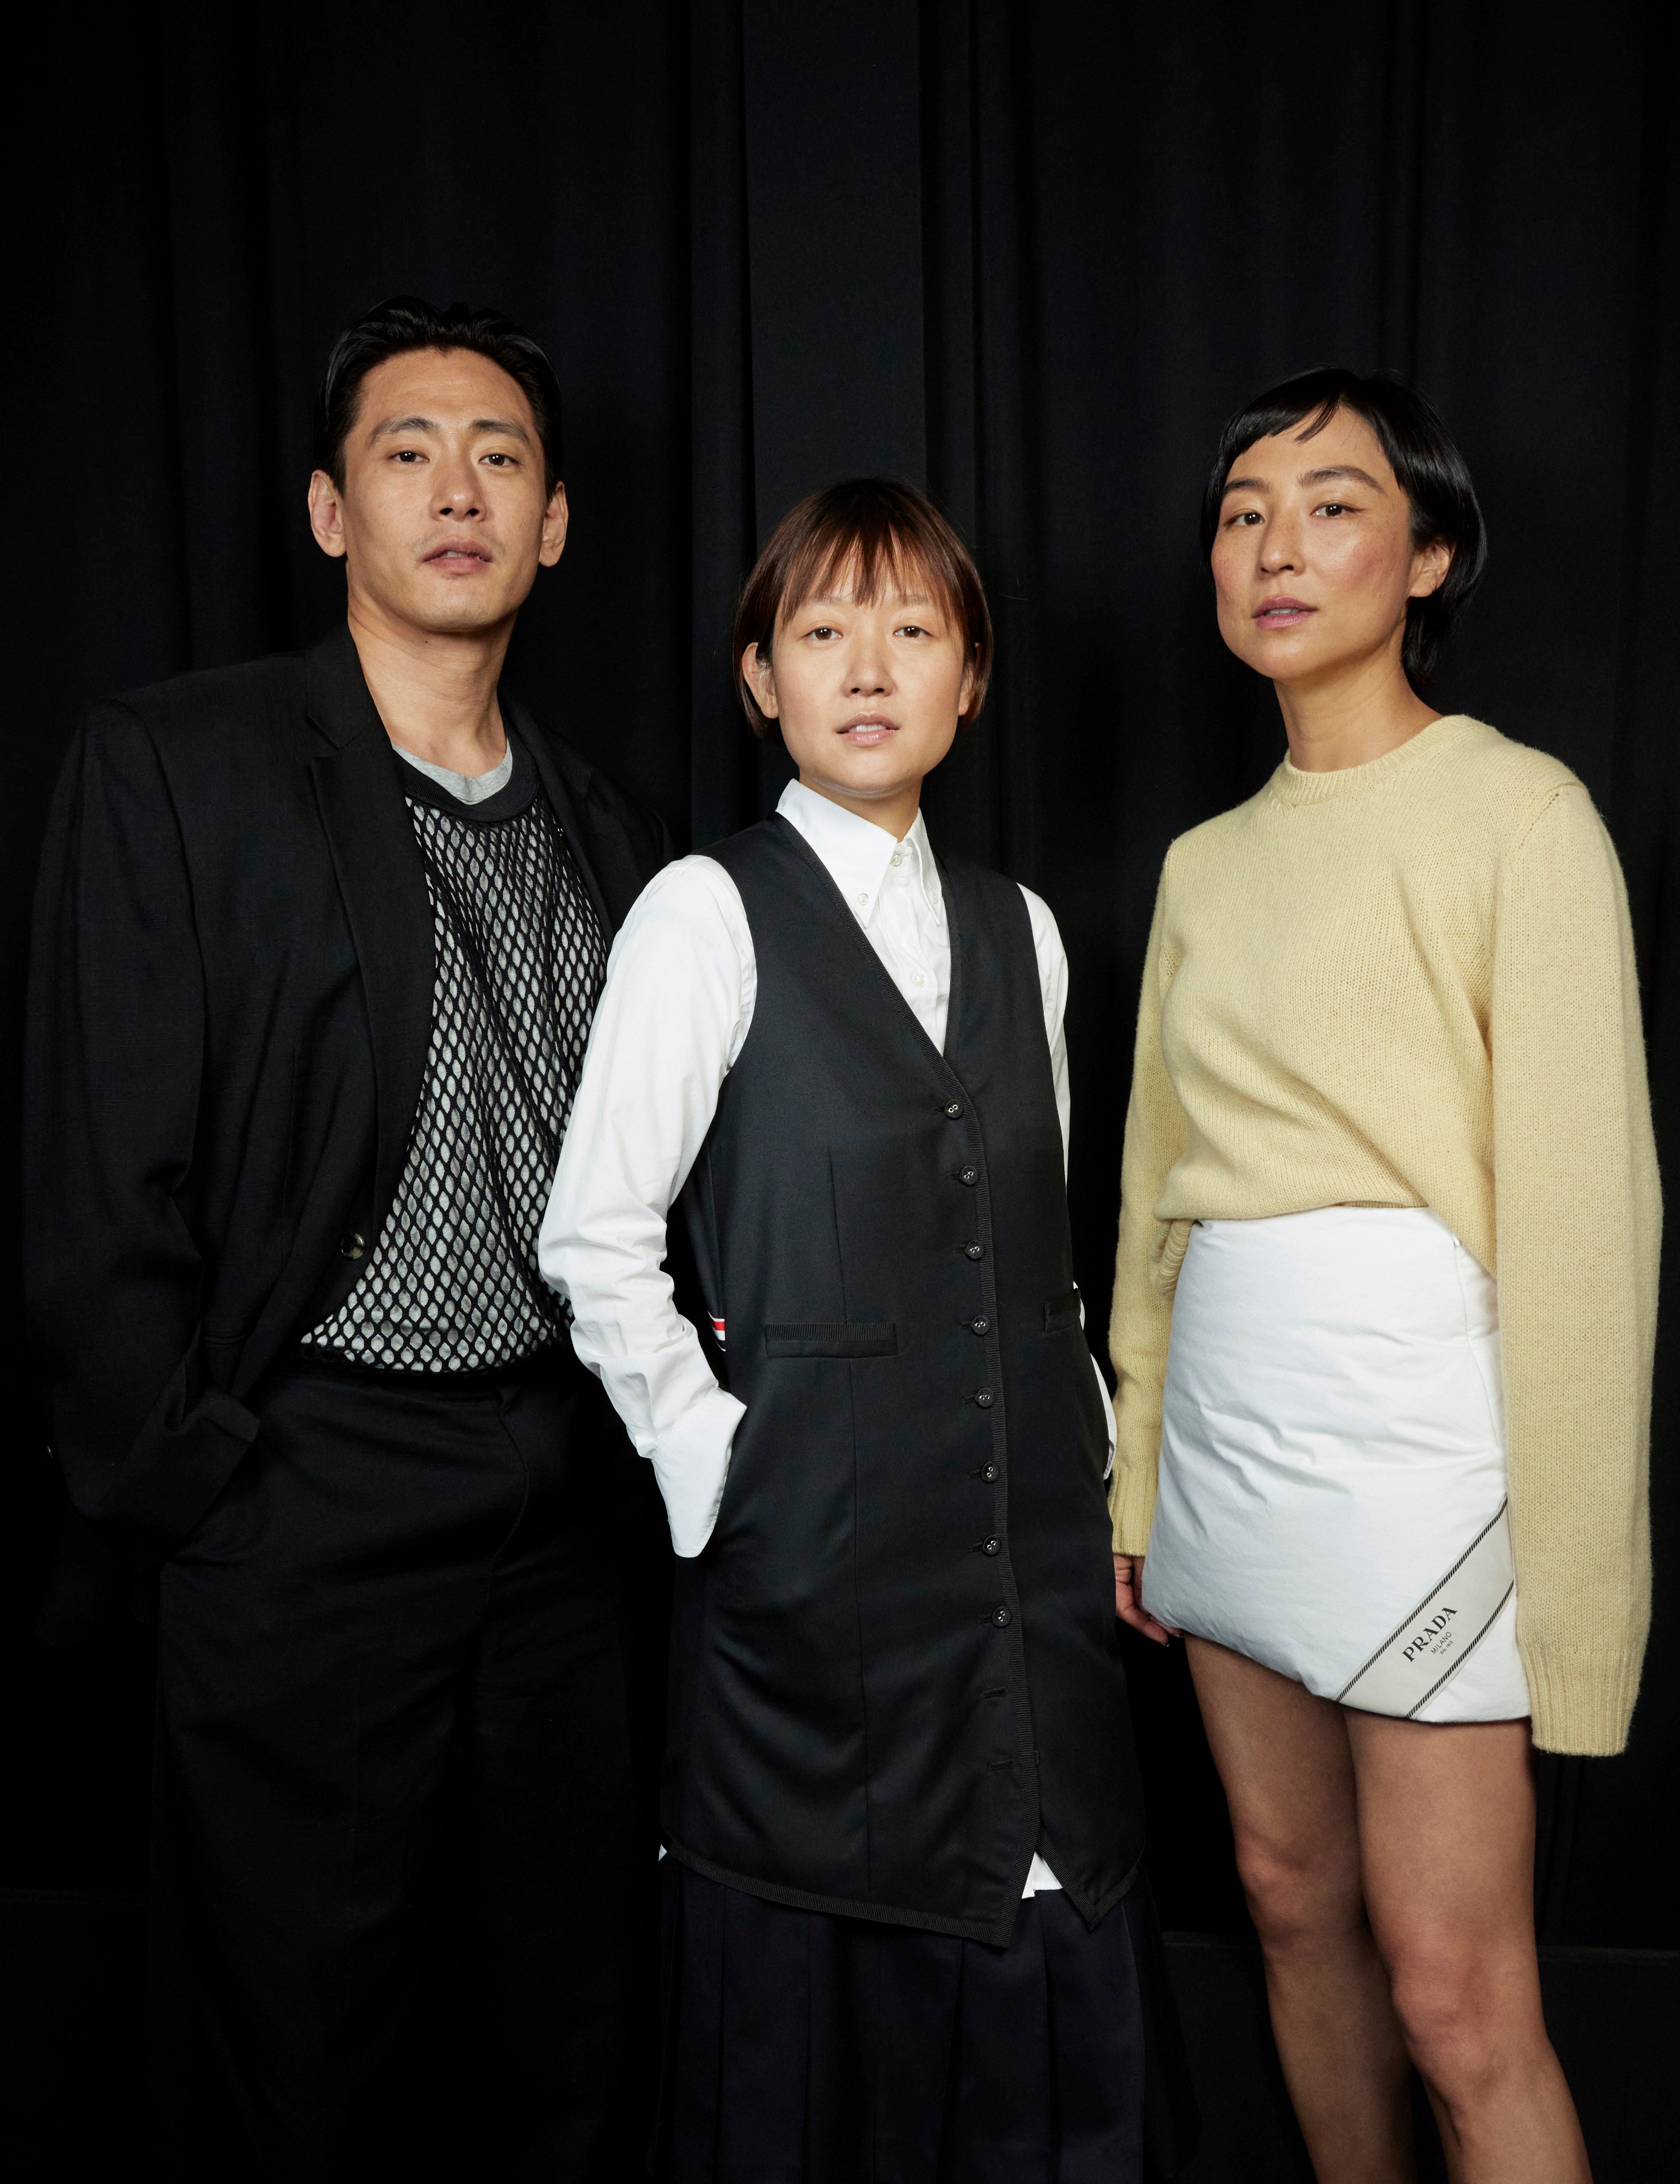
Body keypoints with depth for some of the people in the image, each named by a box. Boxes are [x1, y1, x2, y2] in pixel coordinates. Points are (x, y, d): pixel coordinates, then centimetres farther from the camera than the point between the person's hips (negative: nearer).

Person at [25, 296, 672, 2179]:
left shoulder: (600, 826, 10)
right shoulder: (170, 768, -6)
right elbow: (98, 1193, -9)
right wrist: (189, 1496, -8)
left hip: (582, 1508, 5)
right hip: (314, 1513, -4)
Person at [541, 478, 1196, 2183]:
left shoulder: (1019, 932, 9)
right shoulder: (710, 911, -6)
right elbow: (593, 1240, -8)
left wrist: (1090, 1447, 10)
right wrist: (713, 1457, -8)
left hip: (1034, 1536, 5)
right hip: (814, 1545, -4)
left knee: (1047, 1971, 10)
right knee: (811, 1986, 7)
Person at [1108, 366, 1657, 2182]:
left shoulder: (1517, 815, -6)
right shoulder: (1207, 865, 13)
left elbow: (1580, 1207, -10)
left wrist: (1566, 1571, -13)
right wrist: (1135, 1481, 12)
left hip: (1413, 1433, -6)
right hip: (1230, 1424, 6)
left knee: (1456, 1998, 0)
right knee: (1292, 1896, 17)